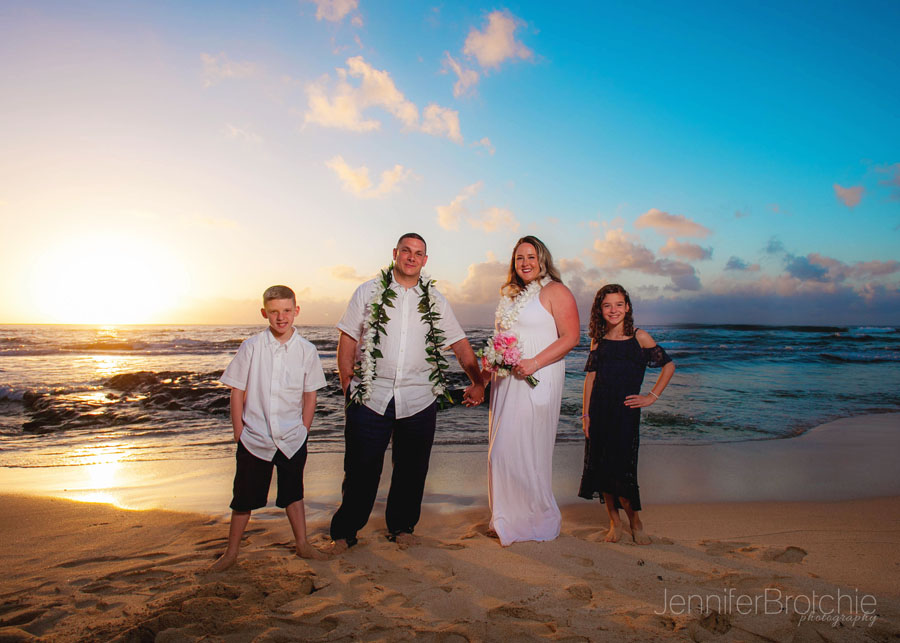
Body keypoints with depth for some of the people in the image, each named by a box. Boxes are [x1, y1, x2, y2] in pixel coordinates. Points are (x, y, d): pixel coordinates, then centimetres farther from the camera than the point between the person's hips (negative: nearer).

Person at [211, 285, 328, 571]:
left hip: (292, 440, 1)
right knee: (244, 498, 10)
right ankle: (231, 553, 27)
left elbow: (310, 396, 3)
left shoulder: (306, 350, -4)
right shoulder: (251, 347, -8)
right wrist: (239, 432, -4)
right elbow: (237, 392, -3)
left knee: (293, 494, 16)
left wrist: (303, 431, 0)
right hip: (254, 439, -1)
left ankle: (302, 544, 32)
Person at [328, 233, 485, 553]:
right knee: (361, 468, 5)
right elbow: (348, 339, 3)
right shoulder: (369, 292, 5)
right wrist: (347, 385, -4)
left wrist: (477, 381, 1)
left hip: (419, 399, 2)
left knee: (412, 469, 11)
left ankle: (401, 527, 31)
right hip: (371, 397, -2)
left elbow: (460, 343, 10)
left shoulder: (435, 300, 9)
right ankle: (345, 531, 22)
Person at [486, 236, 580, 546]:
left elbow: (571, 337, -11)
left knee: (526, 448, -4)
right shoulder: (511, 295, 17)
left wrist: (534, 363, -19)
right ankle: (508, 518, 22)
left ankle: (537, 520, 15)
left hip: (536, 380, -7)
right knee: (502, 448, 8)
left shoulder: (555, 292, -4)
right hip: (507, 381, 7)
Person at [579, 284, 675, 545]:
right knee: (601, 467, 5)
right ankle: (614, 521, 21)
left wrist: (652, 396, -1)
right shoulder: (598, 340, 7)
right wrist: (586, 413, 1)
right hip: (599, 410, 3)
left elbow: (668, 365, 5)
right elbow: (590, 377, 6)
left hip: (625, 411, -3)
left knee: (621, 467, -5)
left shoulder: (639, 337, -1)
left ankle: (635, 522, 17)